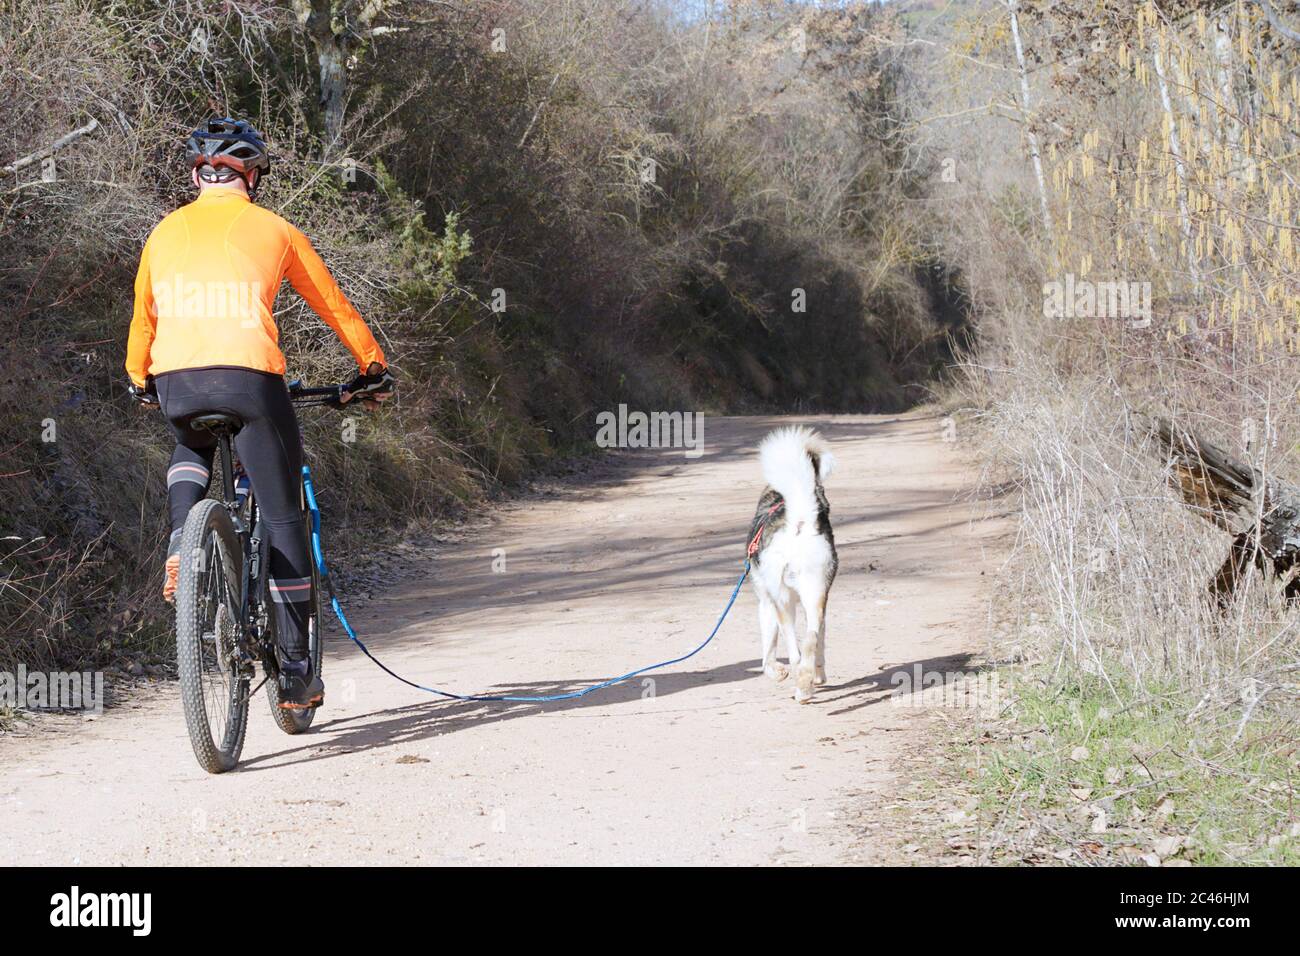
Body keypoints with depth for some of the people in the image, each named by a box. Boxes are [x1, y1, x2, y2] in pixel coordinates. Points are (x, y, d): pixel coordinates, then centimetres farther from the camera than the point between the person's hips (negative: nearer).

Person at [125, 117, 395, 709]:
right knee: (283, 520, 9)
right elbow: (334, 307, 21)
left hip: (175, 384, 3)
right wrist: (373, 368, 34)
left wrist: (139, 382, 44)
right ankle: (296, 671, 10)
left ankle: (181, 544, 9)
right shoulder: (273, 230, 13)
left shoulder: (165, 232, 19)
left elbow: (143, 316, 28)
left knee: (191, 449, 38)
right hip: (249, 378, -3)